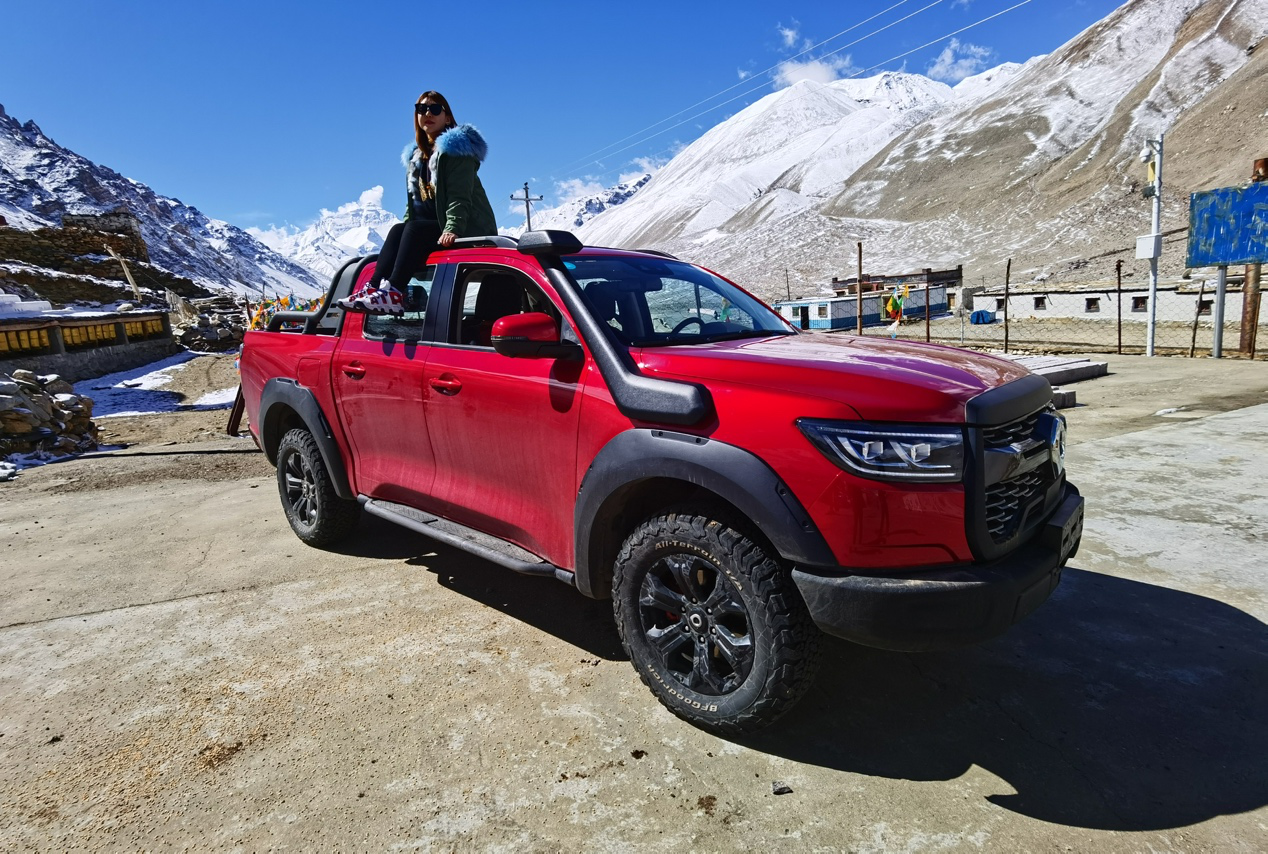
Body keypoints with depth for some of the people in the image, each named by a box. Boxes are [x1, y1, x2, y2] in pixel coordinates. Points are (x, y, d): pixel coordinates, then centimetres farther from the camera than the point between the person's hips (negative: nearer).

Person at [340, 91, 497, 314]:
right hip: (434, 226, 7)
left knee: (416, 230, -27)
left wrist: (452, 228, -31)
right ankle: (373, 288, -30)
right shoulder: (417, 156, 20)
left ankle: (392, 294, -40)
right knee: (398, 230, -16)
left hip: (469, 229, -7)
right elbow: (414, 200, 18)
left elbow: (460, 195, -18)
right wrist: (404, 229, 3)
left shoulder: (457, 147, -5)